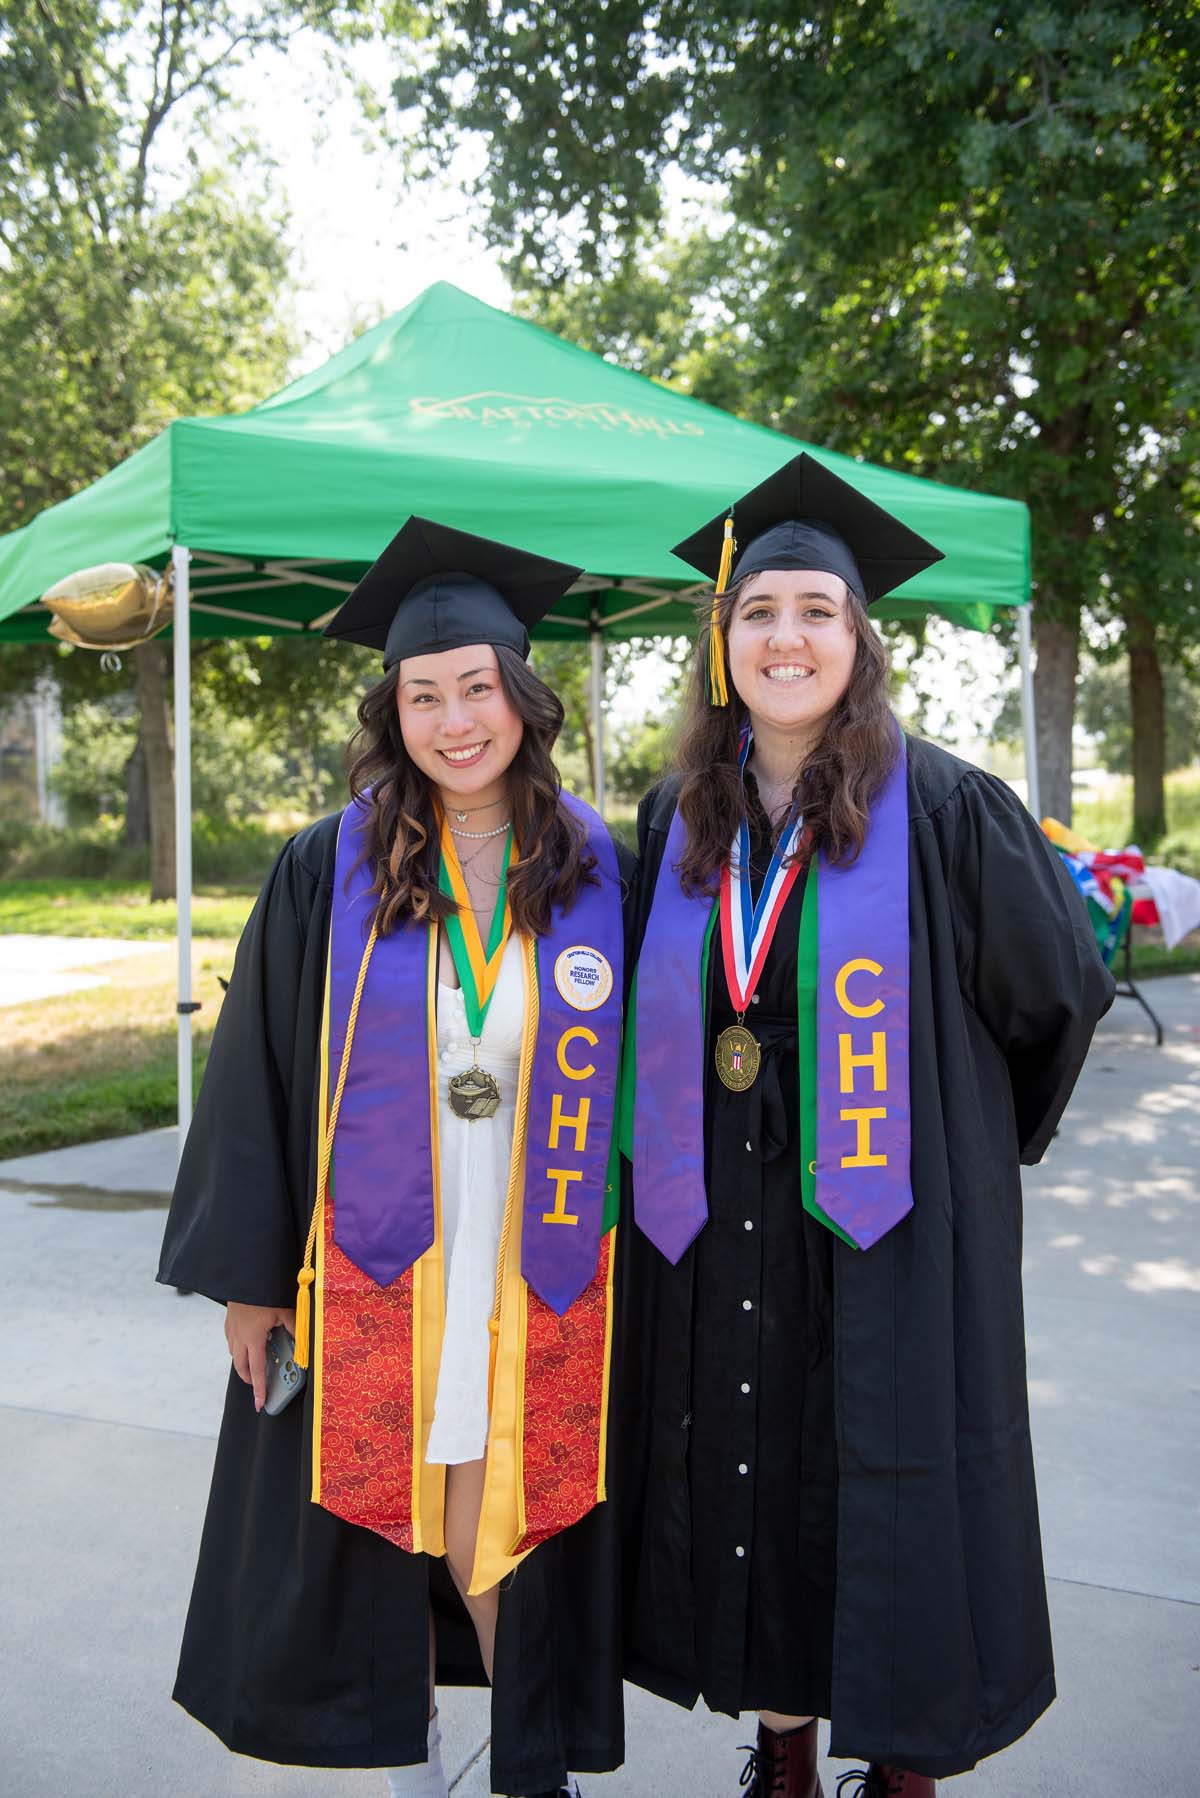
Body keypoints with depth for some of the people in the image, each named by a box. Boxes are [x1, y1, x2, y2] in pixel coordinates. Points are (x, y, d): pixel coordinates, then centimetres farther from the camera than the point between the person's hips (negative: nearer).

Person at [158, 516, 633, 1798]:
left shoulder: (603, 873, -1)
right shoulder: (326, 873, -4)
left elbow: (636, 1075, 4)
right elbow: (257, 1077, -1)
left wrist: (635, 1258, 3)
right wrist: (248, 1272, -2)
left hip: (536, 1281, 0)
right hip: (369, 1273, 0)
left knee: (507, 1531, 10)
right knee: (379, 1523, 13)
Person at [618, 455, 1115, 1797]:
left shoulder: (943, 812, -8)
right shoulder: (674, 823, 5)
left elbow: (1057, 990, 1)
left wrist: (945, 1135, 7)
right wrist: (676, 1166, 11)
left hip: (886, 1232, -3)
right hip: (720, 1237, 4)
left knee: (889, 1500, 8)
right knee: (749, 1488, 14)